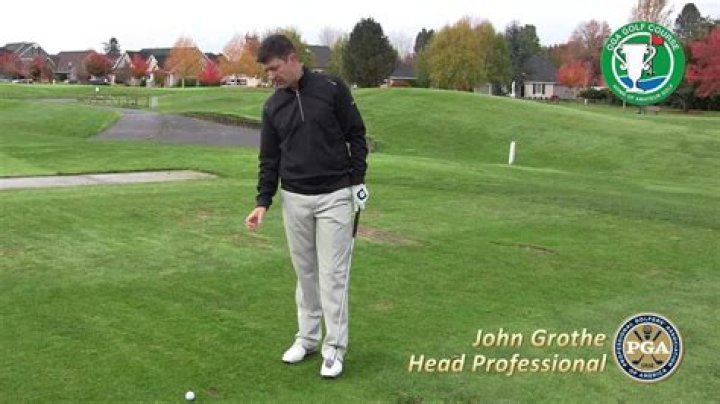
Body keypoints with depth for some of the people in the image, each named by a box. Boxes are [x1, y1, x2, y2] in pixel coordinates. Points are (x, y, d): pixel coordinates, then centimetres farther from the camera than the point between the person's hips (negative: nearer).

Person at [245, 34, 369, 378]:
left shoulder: (332, 89, -7)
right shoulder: (272, 106, 5)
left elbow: (356, 136, -2)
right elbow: (269, 158, 7)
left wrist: (357, 182, -5)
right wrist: (263, 201, -2)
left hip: (334, 196, -4)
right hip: (294, 199, 4)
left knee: (333, 273, -2)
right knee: (305, 271, 12)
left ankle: (334, 347, 8)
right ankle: (307, 337, 26)